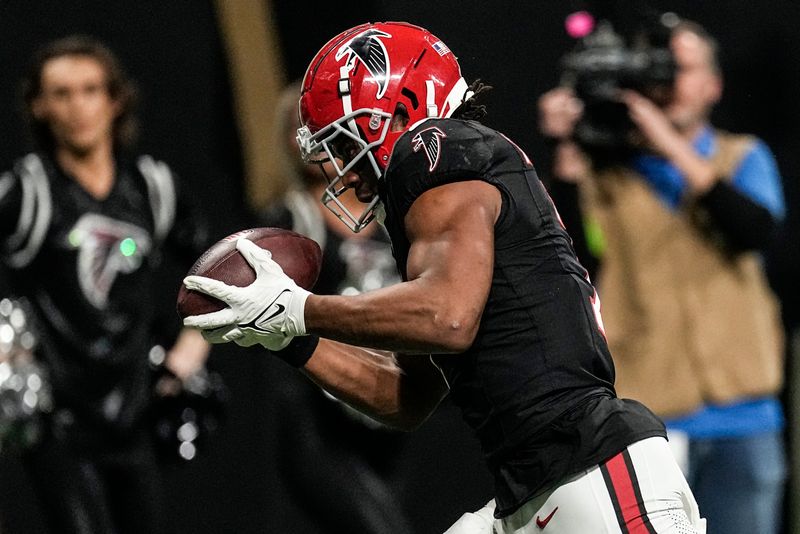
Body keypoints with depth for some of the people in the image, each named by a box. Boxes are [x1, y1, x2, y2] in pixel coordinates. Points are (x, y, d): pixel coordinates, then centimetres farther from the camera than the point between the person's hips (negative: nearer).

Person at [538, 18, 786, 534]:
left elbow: (758, 231, -10)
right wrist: (567, 157, -18)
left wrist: (675, 148, -16)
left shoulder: (743, 158, 10)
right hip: (643, 416, -2)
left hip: (741, 417, 2)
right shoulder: (602, 169, 4)